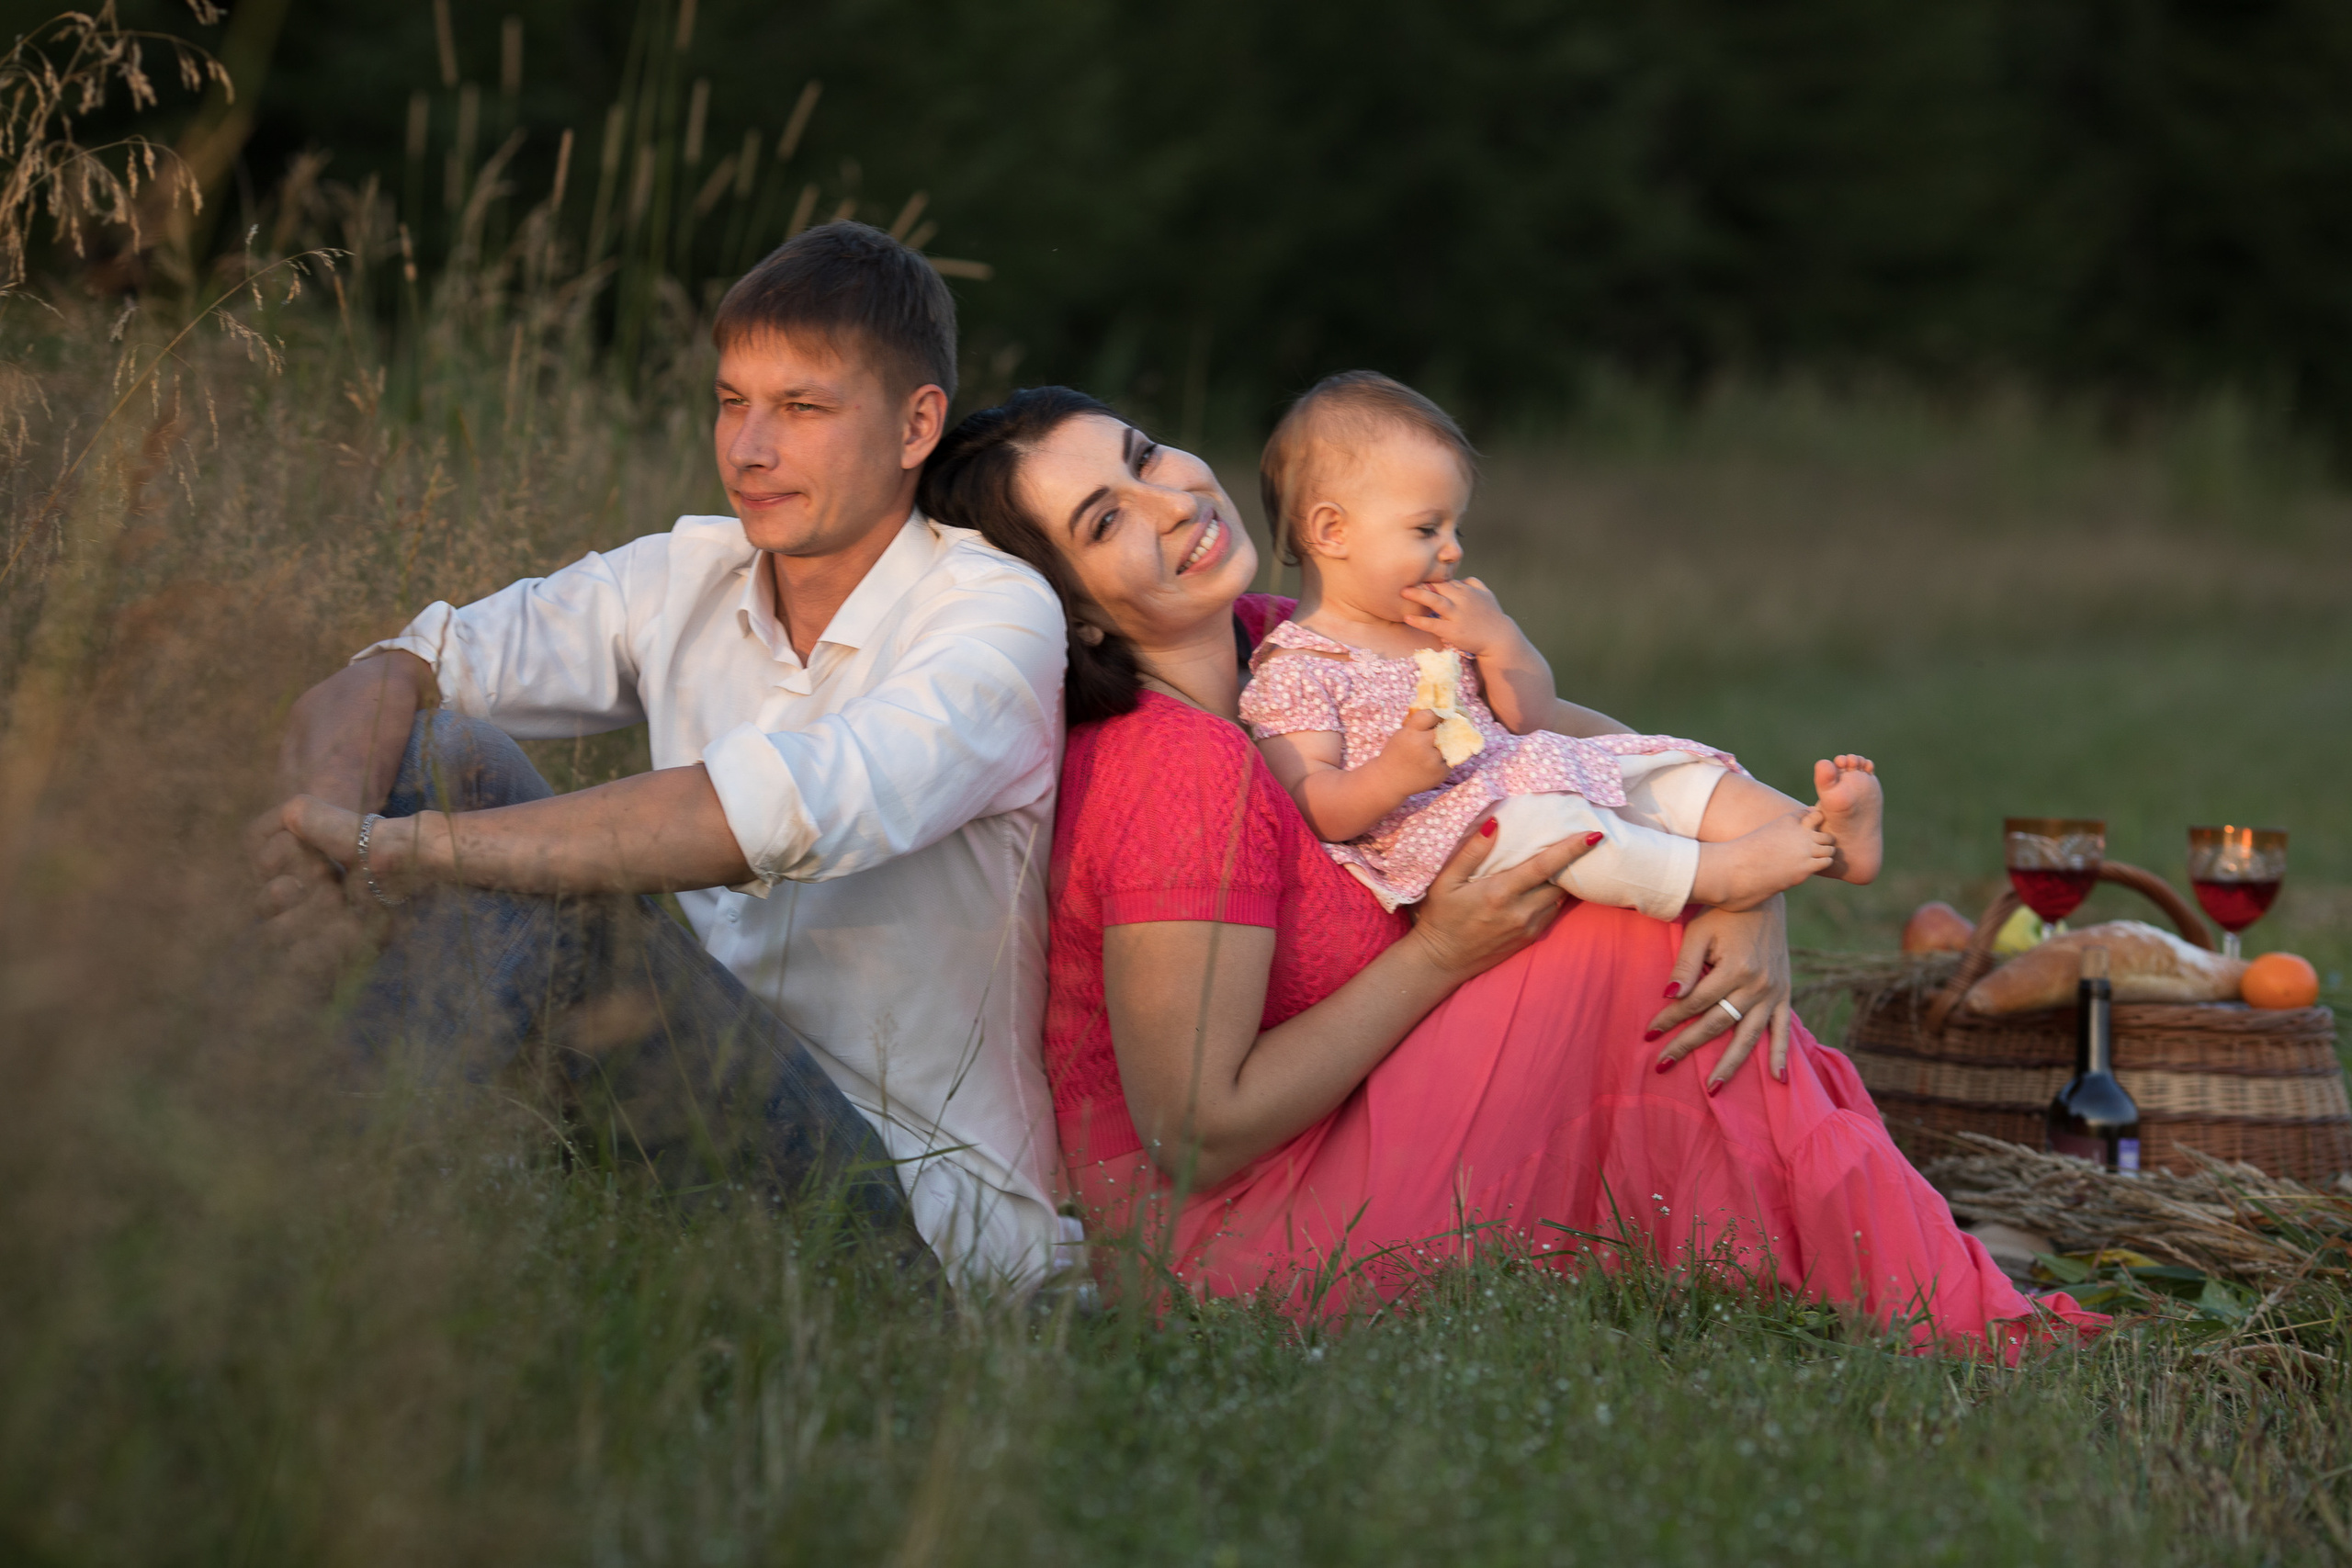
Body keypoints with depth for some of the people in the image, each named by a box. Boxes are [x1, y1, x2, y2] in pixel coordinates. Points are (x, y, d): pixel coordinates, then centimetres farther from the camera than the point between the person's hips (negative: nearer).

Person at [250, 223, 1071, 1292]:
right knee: (440, 747, -8)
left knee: (565, 905, -30)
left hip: (923, 1209, -6)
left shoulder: (997, 615, -14)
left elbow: (784, 816, -32)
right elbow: (400, 670, -3)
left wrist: (399, 845, -36)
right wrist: (335, 816, -29)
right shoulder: (690, 579, 6)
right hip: (713, 1116, 6)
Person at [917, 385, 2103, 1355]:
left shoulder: (1288, 649, 4)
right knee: (1640, 945, -12)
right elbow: (1194, 1139, -23)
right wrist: (1444, 955, -18)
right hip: (1241, 1254, -9)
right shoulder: (1182, 772, -22)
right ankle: (1949, 1334, -6)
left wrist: (1747, 893, -12)